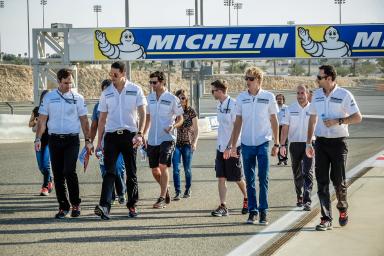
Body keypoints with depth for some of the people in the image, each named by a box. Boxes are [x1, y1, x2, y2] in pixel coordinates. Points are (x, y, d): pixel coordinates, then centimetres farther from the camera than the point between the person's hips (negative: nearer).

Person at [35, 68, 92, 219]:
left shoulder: (78, 98, 4)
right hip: (54, 140, 2)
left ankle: (75, 204, -1)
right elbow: (42, 120, 7)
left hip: (72, 140, -2)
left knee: (69, 171, -16)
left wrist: (87, 140, 2)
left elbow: (84, 120, 7)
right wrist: (38, 139, -4)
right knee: (57, 175, 3)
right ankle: (63, 206, 12)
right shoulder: (49, 98, 6)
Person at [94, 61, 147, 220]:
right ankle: (104, 206, -20)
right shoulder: (106, 93, 8)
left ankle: (132, 205, 16)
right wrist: (99, 141, 7)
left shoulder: (135, 90, 1)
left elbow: (142, 113, -3)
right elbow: (102, 119, 11)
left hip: (129, 135, -1)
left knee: (131, 173, 6)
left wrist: (140, 134, -16)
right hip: (111, 135, 1)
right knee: (109, 171, -10)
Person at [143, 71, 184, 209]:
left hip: (167, 138, -5)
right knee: (155, 171, 8)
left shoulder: (172, 99, -5)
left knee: (163, 167, -16)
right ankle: (166, 191, 31)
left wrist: (173, 126, -21)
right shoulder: (149, 97, 10)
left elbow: (180, 119, -1)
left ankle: (162, 198, -12)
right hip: (152, 139, 5)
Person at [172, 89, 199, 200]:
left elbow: (196, 129, 2)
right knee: (176, 169, -8)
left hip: (188, 143, -1)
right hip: (176, 143, 1)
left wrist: (194, 142, -9)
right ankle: (177, 192, -5)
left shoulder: (191, 111, 0)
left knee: (187, 169, 7)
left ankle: (187, 190, 22)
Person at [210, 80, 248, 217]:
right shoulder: (219, 105, 10)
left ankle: (246, 199, 29)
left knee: (237, 178, 6)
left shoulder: (233, 105, -15)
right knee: (221, 177, 1)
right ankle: (223, 206, 1)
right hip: (220, 147, 7)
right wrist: (220, 145, 17)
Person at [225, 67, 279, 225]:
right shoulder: (241, 98, 5)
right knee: (249, 180, 6)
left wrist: (276, 144, 3)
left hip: (263, 143, -3)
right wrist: (232, 145, 7)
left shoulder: (268, 97, -1)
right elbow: (238, 123, 10)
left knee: (263, 179, -5)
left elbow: (274, 121, 5)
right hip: (247, 144, 3)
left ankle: (263, 212, -1)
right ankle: (252, 211, 12)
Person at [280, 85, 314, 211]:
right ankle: (299, 197, 28)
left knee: (308, 173, -12)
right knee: (297, 174, 11)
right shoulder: (290, 109, 4)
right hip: (294, 144, 2)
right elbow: (285, 128, 1)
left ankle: (307, 200, -16)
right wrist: (283, 145, -8)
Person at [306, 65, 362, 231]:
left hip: (338, 142, -4)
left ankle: (343, 208, 30)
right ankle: (326, 219, -3)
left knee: (338, 179, 2)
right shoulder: (317, 94, 9)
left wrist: (338, 121, -18)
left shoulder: (344, 95, -7)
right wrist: (308, 142, 13)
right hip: (321, 142, 4)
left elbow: (357, 117, -6)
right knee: (322, 181, -3)